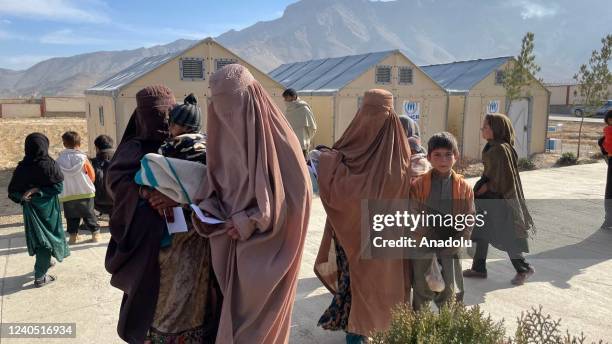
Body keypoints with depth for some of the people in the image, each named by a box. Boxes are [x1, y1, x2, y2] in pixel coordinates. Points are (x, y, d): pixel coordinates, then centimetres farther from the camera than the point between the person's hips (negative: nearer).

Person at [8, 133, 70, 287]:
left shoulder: (21, 167, -7)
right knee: (47, 238, 6)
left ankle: (44, 263, 41)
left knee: (36, 236, 22)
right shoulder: (50, 164, -17)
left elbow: (13, 192, -5)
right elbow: (58, 187, -18)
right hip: (48, 208, -4)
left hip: (31, 209, 4)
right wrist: (38, 190, -17)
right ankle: (40, 277, 5)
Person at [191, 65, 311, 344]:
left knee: (259, 315, 5)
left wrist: (251, 221, -18)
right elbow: (215, 181, 12)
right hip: (231, 242, 5)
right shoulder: (223, 132, 4)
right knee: (235, 310, 14)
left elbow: (297, 191, -15)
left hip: (267, 248, -5)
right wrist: (210, 209, -8)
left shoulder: (275, 137, -14)